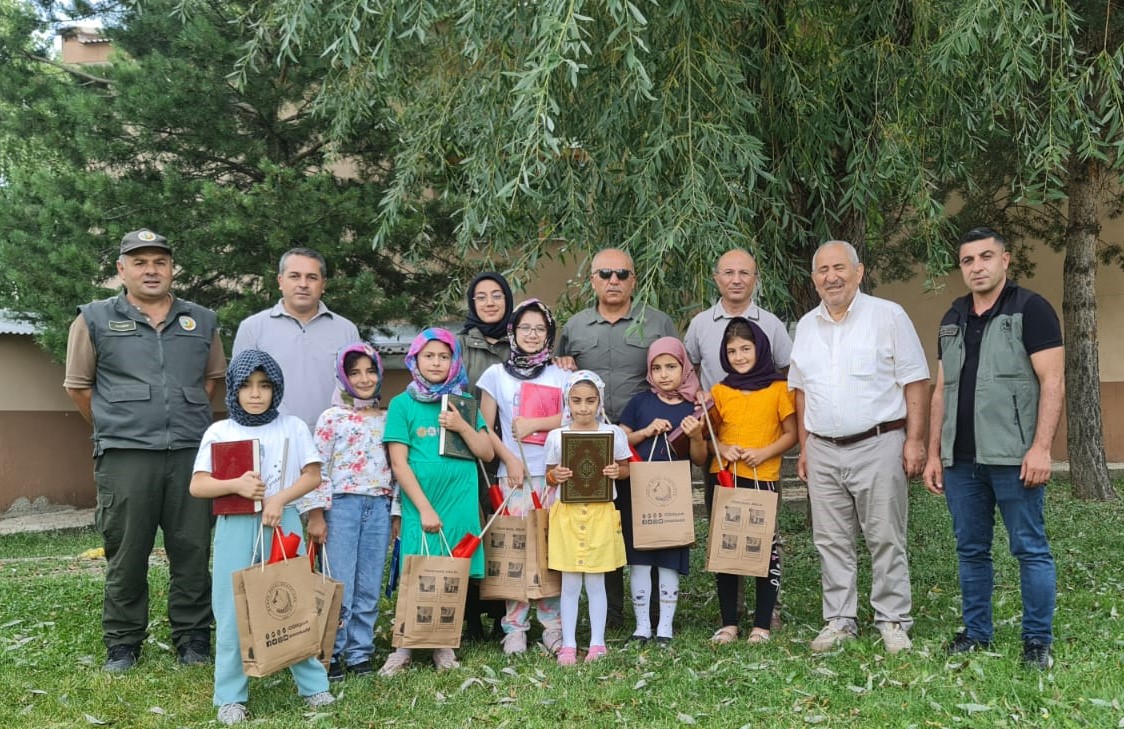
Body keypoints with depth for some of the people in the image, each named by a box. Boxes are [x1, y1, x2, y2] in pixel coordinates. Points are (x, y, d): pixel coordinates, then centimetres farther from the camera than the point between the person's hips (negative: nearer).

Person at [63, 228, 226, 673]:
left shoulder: (202, 321, 12)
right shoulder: (95, 320, 6)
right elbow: (78, 384, 10)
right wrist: (116, 429, 12)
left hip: (192, 453, 2)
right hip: (125, 456, -2)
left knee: (193, 550, 6)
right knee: (126, 553, 4)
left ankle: (193, 637, 17)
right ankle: (122, 643, 17)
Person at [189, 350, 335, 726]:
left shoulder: (292, 427, 4)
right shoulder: (218, 432, 3)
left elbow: (312, 476, 1)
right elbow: (197, 486, 0)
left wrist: (280, 498, -13)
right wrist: (236, 485, -17)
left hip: (284, 524, 0)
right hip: (236, 528, 0)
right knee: (233, 613, 3)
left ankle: (313, 684, 18)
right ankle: (231, 696, 15)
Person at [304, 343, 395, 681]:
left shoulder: (386, 418, 12)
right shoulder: (332, 418, 0)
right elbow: (317, 468, -3)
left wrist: (397, 512, 11)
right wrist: (316, 513, -8)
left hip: (379, 506, 4)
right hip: (342, 504, -4)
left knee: (370, 588, 6)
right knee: (340, 586, -3)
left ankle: (360, 651, 18)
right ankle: (330, 653, 10)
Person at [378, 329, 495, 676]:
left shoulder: (464, 402, 10)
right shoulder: (402, 404, 2)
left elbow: (487, 453, 8)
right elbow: (398, 463, -4)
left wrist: (463, 426, -9)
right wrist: (425, 507, -10)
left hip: (461, 503, 3)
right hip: (419, 503, -2)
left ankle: (444, 645, 19)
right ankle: (403, 648, 13)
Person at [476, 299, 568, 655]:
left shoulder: (560, 375, 10)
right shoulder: (496, 374, 7)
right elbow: (485, 428, 4)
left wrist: (535, 423, -10)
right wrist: (509, 459, -9)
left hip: (555, 473, 1)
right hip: (515, 474, -1)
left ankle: (552, 623, 11)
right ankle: (514, 628, 5)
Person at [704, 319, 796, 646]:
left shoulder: (779, 388, 0)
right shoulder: (720, 391, 8)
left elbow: (791, 434, 0)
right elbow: (709, 434, 13)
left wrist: (765, 453, -15)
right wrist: (722, 448, -7)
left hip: (762, 478, -3)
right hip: (722, 477, 3)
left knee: (765, 549, 2)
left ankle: (763, 624, 13)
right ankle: (728, 623, 17)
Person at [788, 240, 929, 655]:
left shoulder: (888, 316, -3)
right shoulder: (806, 326, 12)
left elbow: (915, 381, -4)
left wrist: (914, 440, -10)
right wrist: (804, 446, 13)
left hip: (877, 445, -4)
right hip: (823, 451, 5)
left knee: (885, 539, 1)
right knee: (831, 541, 8)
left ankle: (893, 622, 12)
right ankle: (840, 620, 19)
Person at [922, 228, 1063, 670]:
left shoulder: (1030, 309, -3)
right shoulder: (953, 319, 14)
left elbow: (1053, 382, -9)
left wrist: (1040, 448, -17)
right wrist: (934, 454, 12)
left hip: (1013, 456, -5)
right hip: (961, 459, 6)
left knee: (1030, 549, 1)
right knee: (971, 549, 12)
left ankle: (1038, 640, 12)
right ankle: (977, 631, 23)